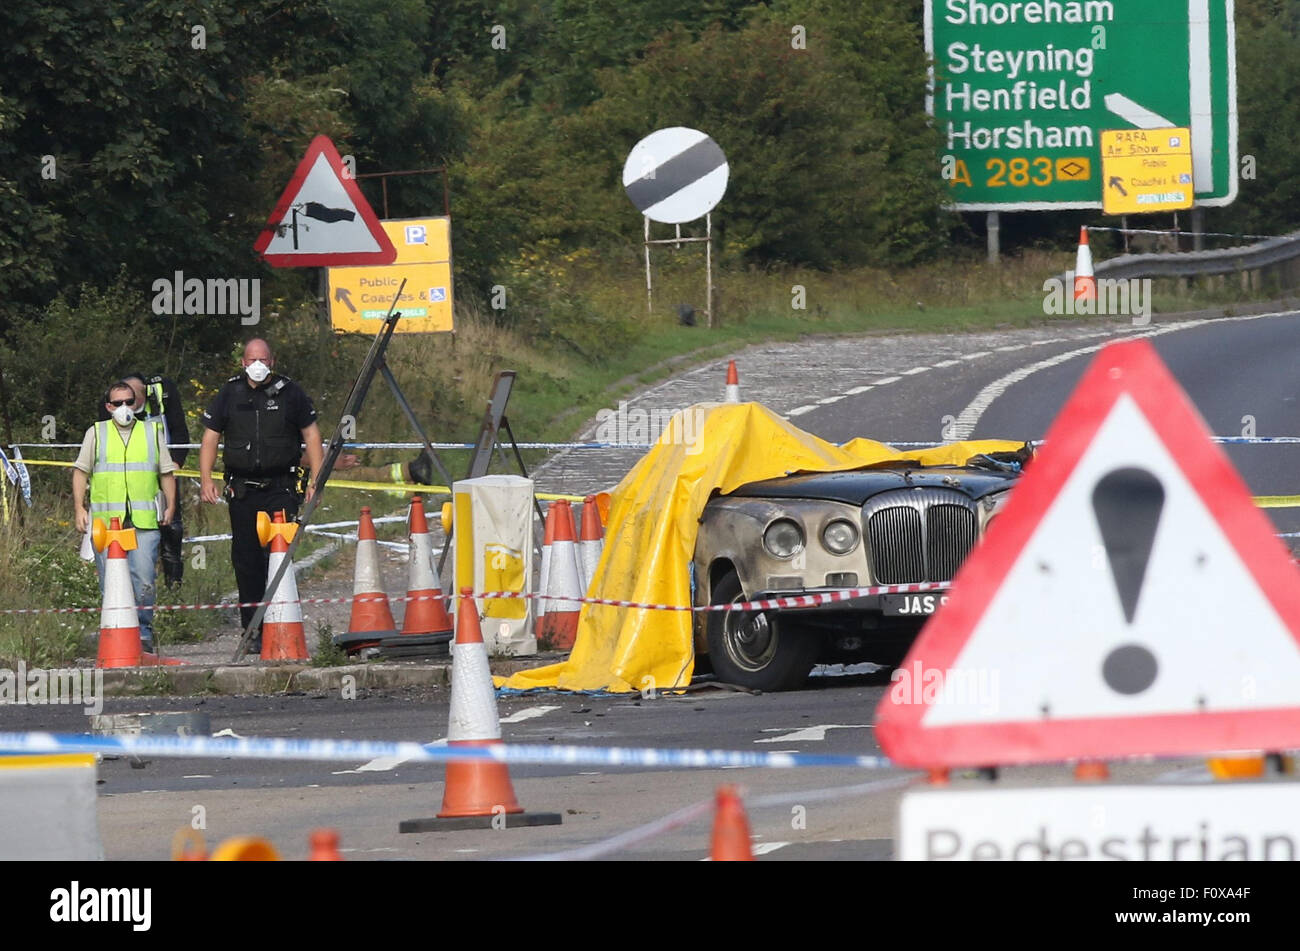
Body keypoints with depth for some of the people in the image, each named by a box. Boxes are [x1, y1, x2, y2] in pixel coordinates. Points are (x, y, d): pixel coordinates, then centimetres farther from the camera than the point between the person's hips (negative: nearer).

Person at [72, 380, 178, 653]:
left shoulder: (152, 431, 15)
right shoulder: (96, 433, 12)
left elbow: (166, 472, 19)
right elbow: (81, 471, 12)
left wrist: (170, 506, 11)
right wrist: (79, 509, 4)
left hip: (144, 520, 0)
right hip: (106, 520, 0)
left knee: (144, 580, -10)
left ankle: (144, 632, 1)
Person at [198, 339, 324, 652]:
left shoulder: (289, 392, 5)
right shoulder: (230, 394, 9)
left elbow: (311, 435, 9)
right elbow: (210, 437, 13)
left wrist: (316, 480, 2)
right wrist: (206, 480, 1)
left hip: (280, 488, -2)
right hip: (242, 491, 2)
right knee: (245, 561, 3)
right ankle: (254, 629, 9)